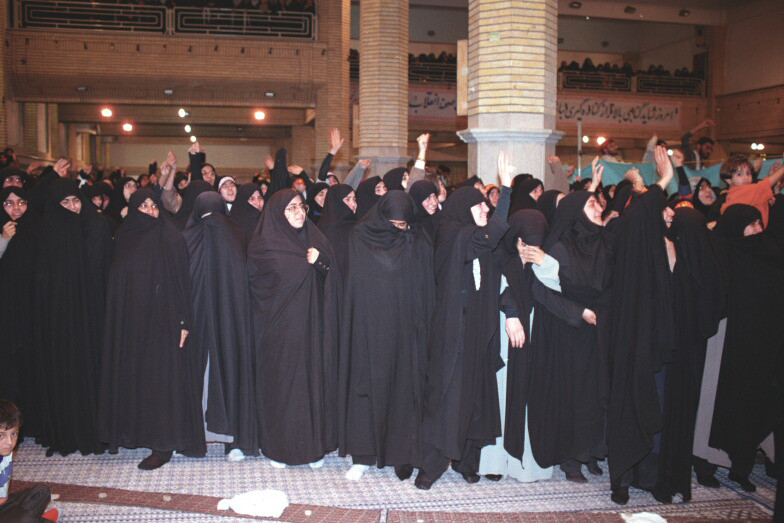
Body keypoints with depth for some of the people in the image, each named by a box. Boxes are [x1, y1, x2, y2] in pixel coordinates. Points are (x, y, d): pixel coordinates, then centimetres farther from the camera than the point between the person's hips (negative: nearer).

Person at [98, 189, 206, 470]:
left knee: (162, 376, -3)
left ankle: (164, 445, 2)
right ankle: (133, 431, 23)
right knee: (133, 374, 9)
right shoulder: (124, 238, 11)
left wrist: (183, 321, -15)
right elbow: (116, 285, 14)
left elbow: (182, 280, -9)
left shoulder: (170, 238, -4)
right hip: (130, 322, 5)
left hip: (163, 320, -5)